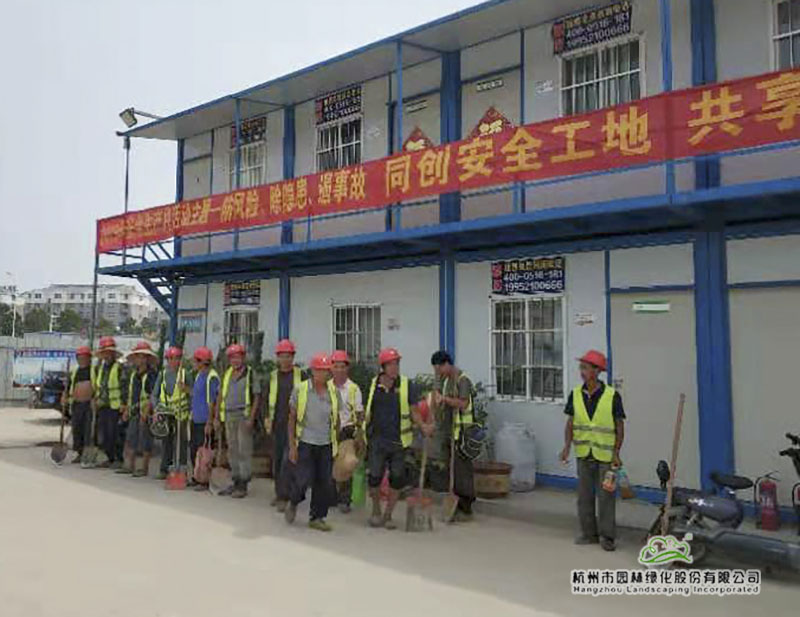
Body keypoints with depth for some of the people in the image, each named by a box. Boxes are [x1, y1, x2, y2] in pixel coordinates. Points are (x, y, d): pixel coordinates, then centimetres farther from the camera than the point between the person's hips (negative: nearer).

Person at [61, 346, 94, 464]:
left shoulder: (94, 370, -1)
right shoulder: (73, 371, 14)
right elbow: (67, 387, 20)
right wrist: (65, 401, 12)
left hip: (90, 404, -5)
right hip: (76, 404, 5)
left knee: (89, 430, -4)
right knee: (77, 430, 8)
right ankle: (79, 453, 18)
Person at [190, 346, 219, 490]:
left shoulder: (212, 377, -17)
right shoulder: (199, 375, 13)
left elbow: (212, 401, -19)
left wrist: (209, 423, -19)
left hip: (204, 421, -9)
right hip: (196, 419, 9)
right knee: (194, 450, 16)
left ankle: (205, 481, 6)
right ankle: (197, 478, 28)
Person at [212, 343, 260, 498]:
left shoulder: (250, 374, -5)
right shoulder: (227, 374, 13)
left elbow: (257, 397, -9)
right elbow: (220, 396, 17)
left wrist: (251, 418, -16)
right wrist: (216, 416, 11)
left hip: (243, 416, -6)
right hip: (228, 416, 6)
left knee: (244, 451, -4)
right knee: (232, 450, 11)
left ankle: (243, 485, 1)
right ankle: (236, 482, 21)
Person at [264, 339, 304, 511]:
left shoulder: (301, 375, 0)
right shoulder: (273, 376, 9)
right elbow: (266, 398, 13)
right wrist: (267, 418, 1)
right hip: (277, 424, 4)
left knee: (288, 459, -11)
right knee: (277, 459, 12)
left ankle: (284, 497, -6)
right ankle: (279, 493, 26)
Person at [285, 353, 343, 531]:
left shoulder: (334, 392, 4)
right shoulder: (300, 390, -5)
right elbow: (292, 418, -1)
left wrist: (337, 443, 11)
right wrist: (292, 446, -5)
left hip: (326, 444, 3)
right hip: (305, 443, -3)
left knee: (325, 482, 4)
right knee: (303, 480, -5)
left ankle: (317, 517, 20)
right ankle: (293, 503, 27)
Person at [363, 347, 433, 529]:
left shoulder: (407, 385, -1)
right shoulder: (372, 385, 3)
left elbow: (413, 411, 0)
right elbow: (367, 412, 12)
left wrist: (423, 426, -17)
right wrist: (362, 433, 9)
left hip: (398, 440, 0)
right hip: (377, 439, 0)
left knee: (397, 479, 4)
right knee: (374, 477, -4)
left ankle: (388, 515, 22)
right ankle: (376, 511, 23)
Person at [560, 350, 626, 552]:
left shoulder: (612, 396, -10)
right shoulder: (575, 394, 0)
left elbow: (620, 427, -5)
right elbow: (570, 423, 4)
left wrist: (616, 453, -10)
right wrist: (567, 446, -7)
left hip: (605, 455, -4)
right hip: (584, 454, 4)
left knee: (606, 496, 2)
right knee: (584, 495, 10)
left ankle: (607, 536, 13)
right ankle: (589, 534, 22)